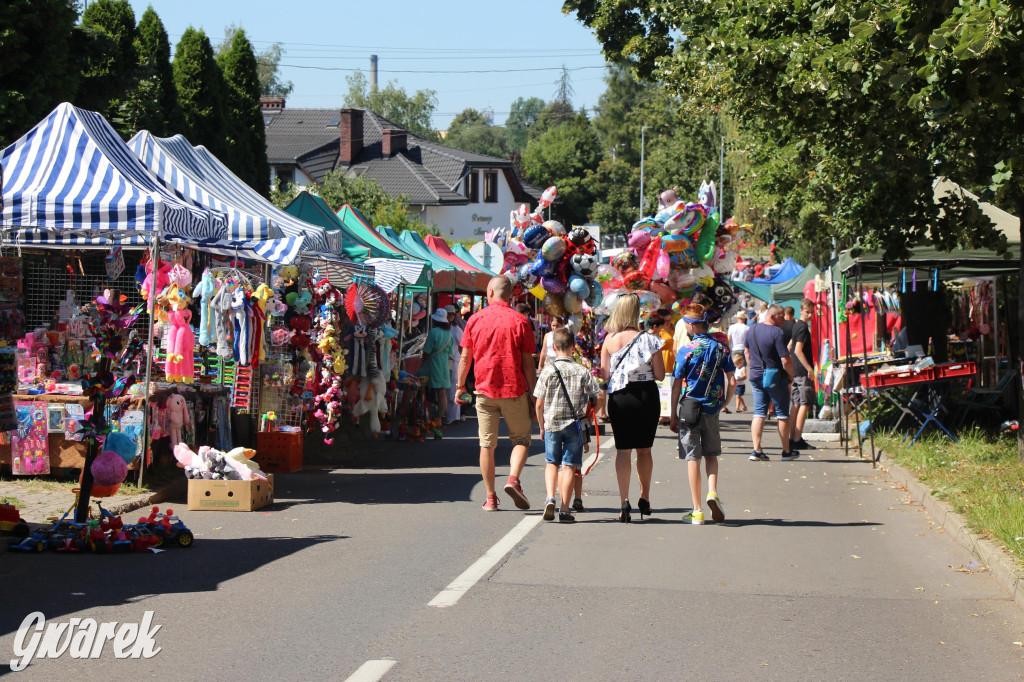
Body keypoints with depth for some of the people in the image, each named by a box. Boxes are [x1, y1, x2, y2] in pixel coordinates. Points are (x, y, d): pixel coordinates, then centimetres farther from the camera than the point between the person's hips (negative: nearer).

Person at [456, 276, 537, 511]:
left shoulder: (475, 320, 3)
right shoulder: (520, 321, -2)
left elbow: (465, 357, 6)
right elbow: (527, 362, -3)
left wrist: (460, 386, 18)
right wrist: (533, 394, 3)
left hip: (484, 390, 2)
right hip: (514, 389, -2)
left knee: (487, 444, 7)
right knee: (521, 439, 11)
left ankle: (490, 498, 7)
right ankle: (513, 479, -13)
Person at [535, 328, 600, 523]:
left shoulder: (548, 371, -5)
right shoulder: (583, 371, -5)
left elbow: (539, 404, -2)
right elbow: (597, 397, -2)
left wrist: (542, 426, 12)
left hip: (551, 424, 0)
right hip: (575, 424, 0)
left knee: (552, 463, 17)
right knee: (569, 466, 4)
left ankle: (550, 497, -4)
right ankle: (564, 510, 3)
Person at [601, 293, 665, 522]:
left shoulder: (610, 340, -5)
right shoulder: (649, 340, -9)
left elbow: (605, 374, -4)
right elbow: (660, 375, -7)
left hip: (619, 398, 0)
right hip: (646, 396, 0)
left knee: (623, 450, 5)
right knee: (644, 450, 14)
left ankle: (624, 501, -5)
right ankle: (644, 499, 22)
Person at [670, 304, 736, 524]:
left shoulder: (686, 351, -9)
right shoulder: (721, 348, 0)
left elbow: (676, 386, -7)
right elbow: (731, 382, -1)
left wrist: (673, 416, 1)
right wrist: (723, 404, 14)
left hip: (689, 407, -3)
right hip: (712, 408, 3)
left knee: (692, 458, 3)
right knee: (711, 454, 19)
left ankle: (697, 511, 2)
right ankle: (712, 492, -7)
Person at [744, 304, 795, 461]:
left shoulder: (752, 330, 5)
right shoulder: (777, 333, -18)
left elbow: (747, 352, 18)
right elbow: (785, 360, -21)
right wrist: (791, 376, -6)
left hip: (756, 377, 6)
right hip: (776, 378, -6)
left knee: (759, 413, 8)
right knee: (782, 415, 6)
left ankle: (756, 450, -1)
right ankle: (786, 451, 14)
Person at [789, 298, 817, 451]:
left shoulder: (796, 326, 15)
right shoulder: (803, 327, -13)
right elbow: (798, 350, -20)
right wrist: (810, 369, -21)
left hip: (795, 370, 10)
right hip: (803, 371, -10)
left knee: (797, 404, 11)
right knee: (805, 404, -7)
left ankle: (792, 438, 13)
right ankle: (798, 440, -9)